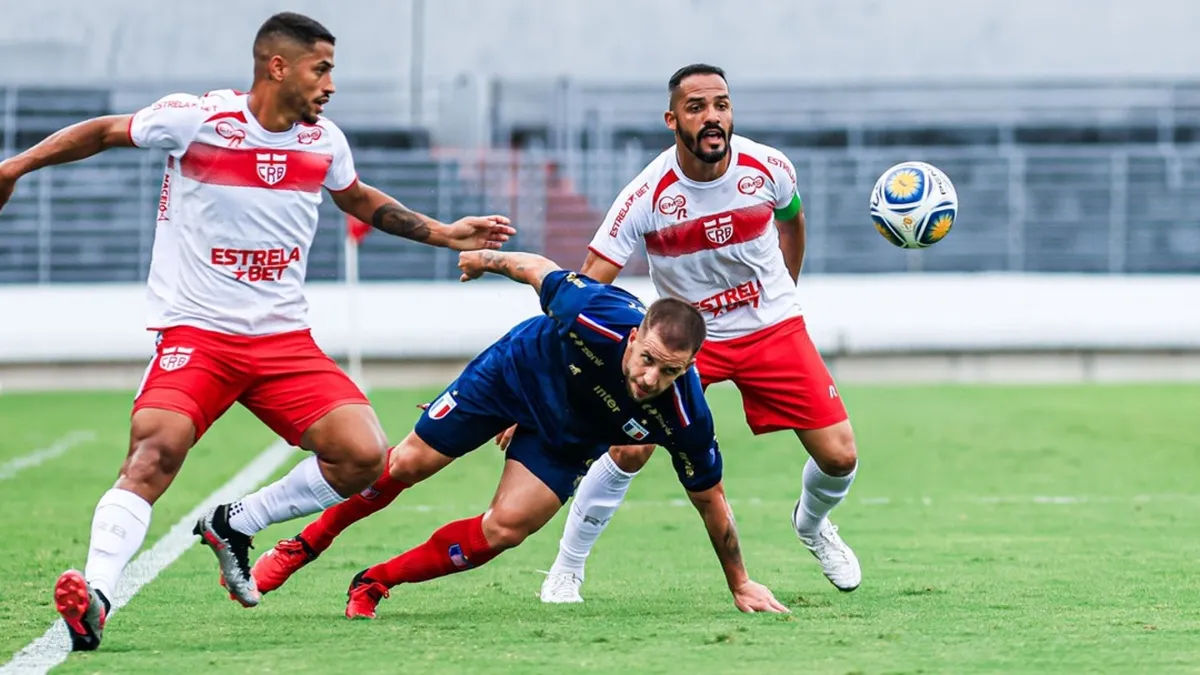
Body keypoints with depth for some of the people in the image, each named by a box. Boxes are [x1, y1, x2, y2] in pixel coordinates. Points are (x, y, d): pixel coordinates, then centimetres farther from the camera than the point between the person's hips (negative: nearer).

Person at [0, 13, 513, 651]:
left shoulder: (323, 141, 6)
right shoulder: (194, 119, -9)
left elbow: (359, 199, 27)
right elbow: (105, 132, 6)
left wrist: (444, 233, 24)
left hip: (284, 338, 5)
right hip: (195, 334, -5)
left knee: (361, 456, -12)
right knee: (155, 451, -29)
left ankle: (235, 525, 9)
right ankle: (94, 597, -34)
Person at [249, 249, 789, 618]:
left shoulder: (685, 419, -36)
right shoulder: (596, 316, -42)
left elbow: (710, 499, -19)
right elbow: (540, 271, -20)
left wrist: (740, 584, -11)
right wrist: (489, 258, -1)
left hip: (567, 440, 1)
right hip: (516, 372, -1)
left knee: (505, 528, -11)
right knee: (408, 463, 7)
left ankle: (375, 583, 11)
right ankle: (307, 543, 31)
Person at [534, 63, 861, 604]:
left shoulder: (768, 169, -15)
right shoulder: (646, 195, -24)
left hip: (773, 329, 2)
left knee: (839, 457, -4)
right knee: (629, 448, -18)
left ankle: (812, 525, 33)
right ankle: (566, 570, 3)